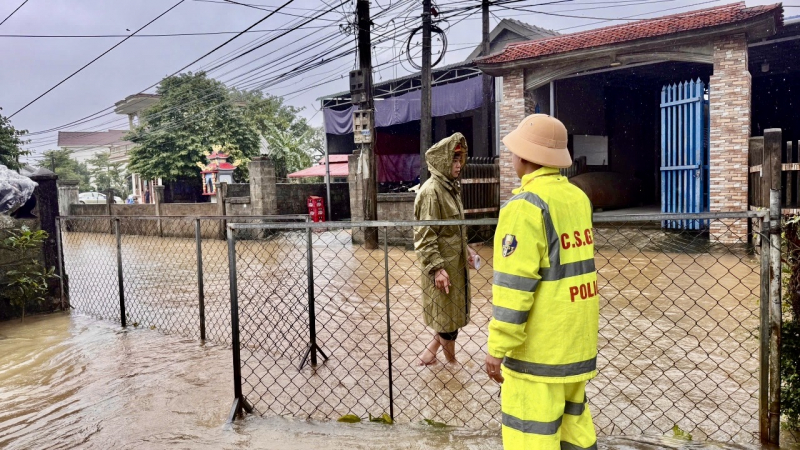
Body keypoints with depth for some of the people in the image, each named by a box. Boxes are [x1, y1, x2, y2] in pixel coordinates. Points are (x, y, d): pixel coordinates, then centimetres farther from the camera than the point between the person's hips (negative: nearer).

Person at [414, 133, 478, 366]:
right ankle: (452, 364, 24)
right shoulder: (431, 191, -18)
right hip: (442, 265, -9)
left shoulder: (451, 187, 10)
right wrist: (436, 268, -23)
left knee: (452, 313, 16)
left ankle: (429, 352, 30)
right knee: (448, 317, 6)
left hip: (456, 261, 9)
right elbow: (424, 235, -21)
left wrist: (466, 248, 17)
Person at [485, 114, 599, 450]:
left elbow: (514, 284, -21)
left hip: (539, 345, -8)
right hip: (577, 337, 8)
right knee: (574, 421, 20)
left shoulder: (525, 205, -18)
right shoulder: (578, 197, 6)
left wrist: (498, 347, -15)